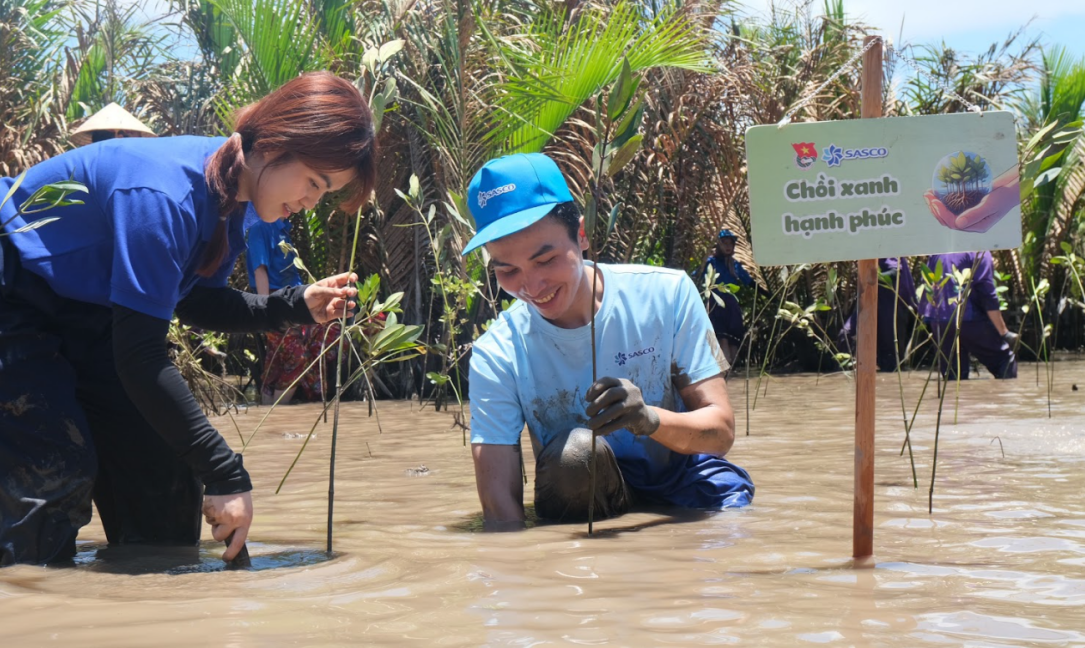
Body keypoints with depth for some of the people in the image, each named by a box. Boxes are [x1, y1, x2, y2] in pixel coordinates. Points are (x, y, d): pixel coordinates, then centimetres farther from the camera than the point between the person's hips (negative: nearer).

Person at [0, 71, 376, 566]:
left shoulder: (231, 195, -6)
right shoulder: (166, 195, -35)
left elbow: (194, 304, 7)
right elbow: (139, 355, -35)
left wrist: (297, 306, -9)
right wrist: (226, 474, -34)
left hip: (90, 316, 9)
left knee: (162, 469, 1)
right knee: (57, 470, -21)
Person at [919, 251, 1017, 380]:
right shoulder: (979, 253, -5)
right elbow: (988, 296, -10)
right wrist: (1004, 333, -9)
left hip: (938, 322, 6)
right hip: (968, 319, -6)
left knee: (952, 378, 10)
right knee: (1005, 359, 5)